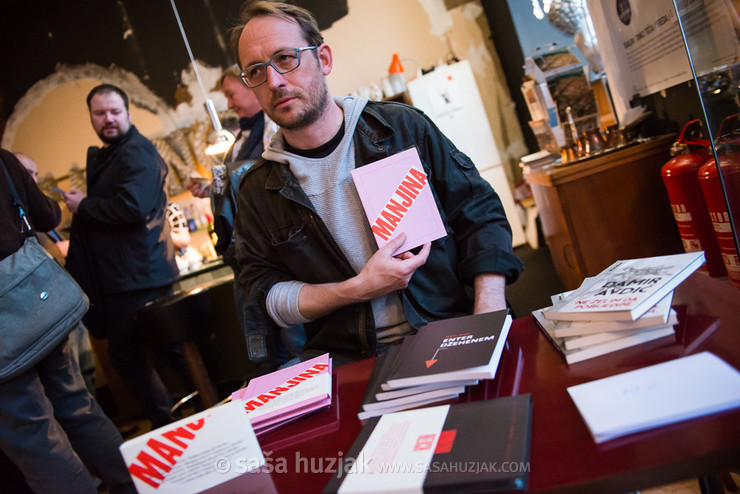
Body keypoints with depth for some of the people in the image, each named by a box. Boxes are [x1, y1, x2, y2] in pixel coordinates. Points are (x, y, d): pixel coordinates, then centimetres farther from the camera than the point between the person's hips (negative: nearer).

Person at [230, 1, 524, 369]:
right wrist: (357, 290, -12)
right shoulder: (258, 190, 5)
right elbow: (263, 292, 4)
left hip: (449, 335, -1)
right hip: (345, 359, 2)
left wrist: (490, 319, -11)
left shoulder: (403, 127, 2)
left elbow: (482, 216, 4)